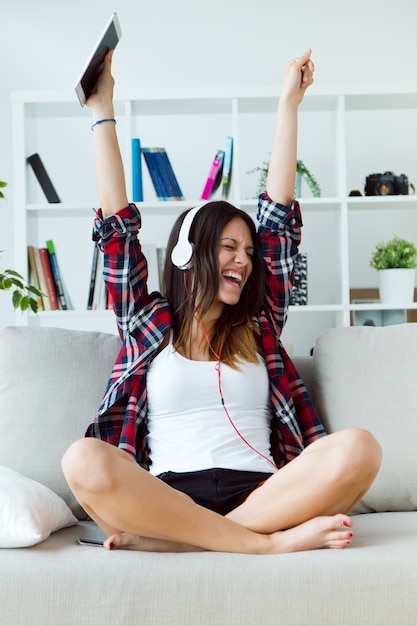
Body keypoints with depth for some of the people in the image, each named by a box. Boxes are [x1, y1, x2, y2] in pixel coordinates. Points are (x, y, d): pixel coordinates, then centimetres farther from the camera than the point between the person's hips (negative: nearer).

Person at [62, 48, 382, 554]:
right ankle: (271, 542, -27)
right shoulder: (147, 324, 18)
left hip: (259, 492, 2)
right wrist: (103, 110, 17)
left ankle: (166, 539, -24)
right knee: (85, 461, -32)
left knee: (358, 449, -27)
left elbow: (278, 219, 19)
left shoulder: (258, 327, 21)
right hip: (167, 494, -1)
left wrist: (289, 103, 21)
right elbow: (117, 225, 14)